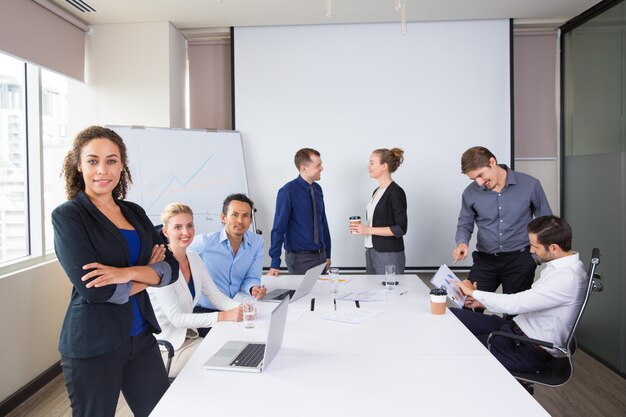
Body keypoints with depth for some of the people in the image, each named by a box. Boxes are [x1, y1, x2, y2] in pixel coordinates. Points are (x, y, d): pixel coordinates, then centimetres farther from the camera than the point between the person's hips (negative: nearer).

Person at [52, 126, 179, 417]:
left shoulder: (135, 212, 6)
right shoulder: (67, 215, -8)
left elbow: (171, 268, -2)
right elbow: (93, 289, -18)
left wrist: (128, 273, -18)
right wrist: (148, 274, -7)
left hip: (141, 336, 5)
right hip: (92, 345, -4)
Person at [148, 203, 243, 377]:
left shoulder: (194, 259, 3)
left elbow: (216, 295, 1)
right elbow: (176, 318, -25)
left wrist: (239, 308, -20)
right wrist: (223, 316, -32)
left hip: (188, 335, 7)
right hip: (165, 348, -7)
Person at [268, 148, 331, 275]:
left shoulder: (317, 189, 4)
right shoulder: (288, 192, -15)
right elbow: (278, 228, -16)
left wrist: (327, 254, 13)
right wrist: (275, 264, -17)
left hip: (320, 255, 6)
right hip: (300, 258, -6)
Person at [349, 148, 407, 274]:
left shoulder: (396, 192, -13)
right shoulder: (377, 191, 12)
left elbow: (400, 229, -17)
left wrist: (369, 230, -18)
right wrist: (361, 228, 4)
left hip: (389, 254, -8)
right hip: (371, 251, 8)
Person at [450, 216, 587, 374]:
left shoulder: (567, 278, -25)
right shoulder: (562, 264, 6)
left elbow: (516, 304, -27)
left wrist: (474, 292, -12)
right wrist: (484, 301, 8)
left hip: (530, 351, -9)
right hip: (517, 328, 9)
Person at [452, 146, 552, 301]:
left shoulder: (529, 185, -6)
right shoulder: (471, 193, -4)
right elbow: (465, 224, 8)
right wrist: (462, 243, -13)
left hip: (520, 260, -1)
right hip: (485, 260, 1)